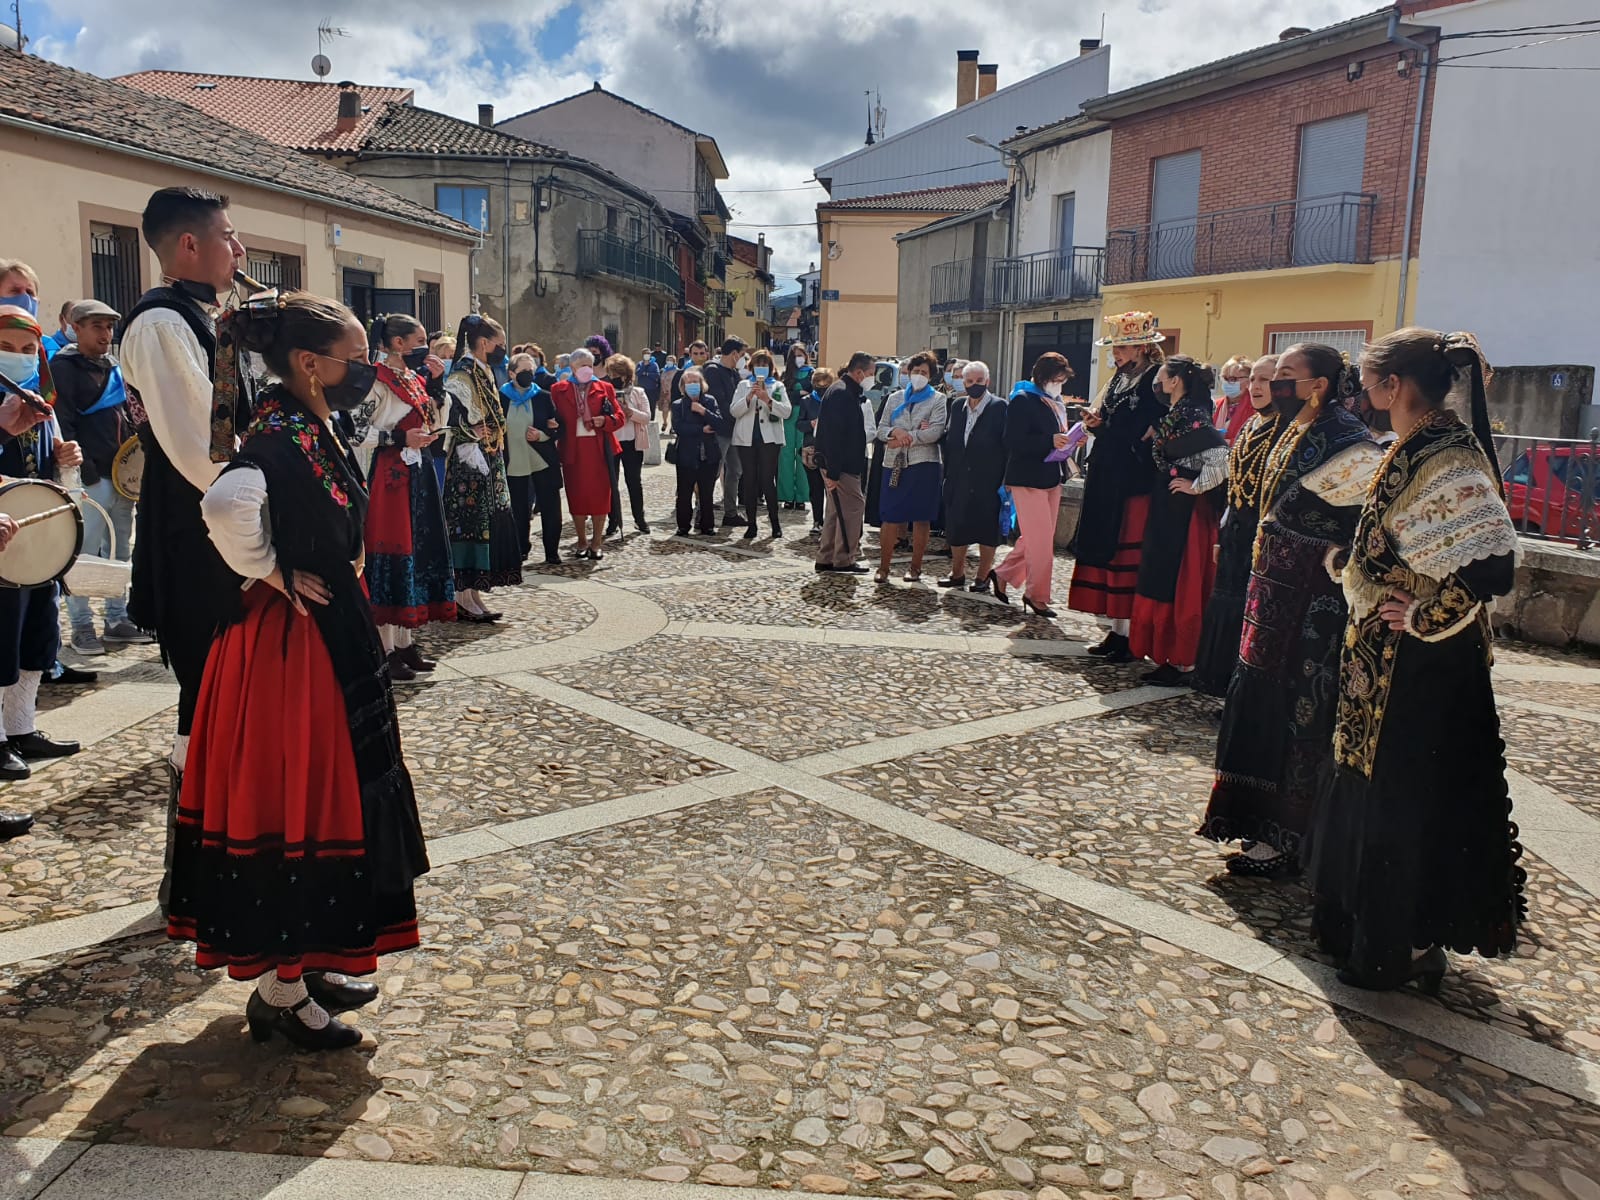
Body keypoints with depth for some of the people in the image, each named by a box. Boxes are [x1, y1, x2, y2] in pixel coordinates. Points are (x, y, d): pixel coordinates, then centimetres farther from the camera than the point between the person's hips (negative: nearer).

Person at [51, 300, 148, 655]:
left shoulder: (114, 367, 17)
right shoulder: (64, 367, -6)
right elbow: (63, 425, -14)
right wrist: (84, 471, -20)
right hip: (90, 477, -8)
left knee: (119, 551, 12)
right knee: (85, 552, -5)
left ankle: (117, 619, 21)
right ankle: (81, 625, 3)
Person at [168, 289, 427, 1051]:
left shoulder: (315, 431, 9)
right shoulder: (281, 435, -20)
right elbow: (227, 503, -40)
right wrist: (272, 575, -26)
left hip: (330, 640, 10)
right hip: (291, 646, -10)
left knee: (322, 796, 18)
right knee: (293, 802, 1)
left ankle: (304, 964, 33)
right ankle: (279, 994, 16)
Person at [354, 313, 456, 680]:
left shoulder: (415, 377, 14)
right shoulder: (377, 380, -11)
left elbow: (434, 423, 18)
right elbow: (356, 432, -15)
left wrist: (435, 383, 9)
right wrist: (401, 438, -19)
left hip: (419, 476, 9)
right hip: (389, 477, -8)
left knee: (418, 551, 10)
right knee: (390, 555, -5)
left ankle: (405, 642, 18)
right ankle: (387, 650, 2)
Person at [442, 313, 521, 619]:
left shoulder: (483, 374, 15)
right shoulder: (462, 377, -14)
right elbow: (457, 425, -21)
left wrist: (495, 464, 15)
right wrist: (477, 458, -20)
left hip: (488, 467, 9)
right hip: (469, 468, -9)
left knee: (483, 526, 10)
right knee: (469, 526, -4)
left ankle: (473, 595, 17)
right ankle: (464, 600, 3)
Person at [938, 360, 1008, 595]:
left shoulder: (999, 407, -5)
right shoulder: (957, 406, 11)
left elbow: (1005, 444, -8)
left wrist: (1004, 479, -12)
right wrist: (948, 474, 4)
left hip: (987, 481, -5)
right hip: (959, 479, 5)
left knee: (987, 528, 2)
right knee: (956, 526, 9)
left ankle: (983, 576, 12)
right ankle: (957, 573, 21)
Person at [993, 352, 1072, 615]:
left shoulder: (1056, 404, 16)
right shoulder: (1022, 400, -9)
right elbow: (1014, 441, -19)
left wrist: (1069, 441, 2)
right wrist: (1050, 441, -26)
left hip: (1051, 479, 8)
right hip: (1029, 478, -8)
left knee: (1035, 538, 12)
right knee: (1040, 539, -6)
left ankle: (1004, 575, 28)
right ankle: (1037, 595, 6)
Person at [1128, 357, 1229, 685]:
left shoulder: (1193, 417, -17)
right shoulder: (1173, 415, 11)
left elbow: (1224, 455, -27)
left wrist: (1198, 485, -18)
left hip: (1183, 512, -10)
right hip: (1165, 509, 10)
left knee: (1178, 585, -4)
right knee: (1161, 581, 13)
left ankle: (1180, 665, 4)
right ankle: (1166, 658, 22)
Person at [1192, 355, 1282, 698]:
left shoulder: (1286, 430, -11)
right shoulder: (1248, 427, 14)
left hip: (1264, 533, -8)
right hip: (1235, 530, 8)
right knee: (1225, 604, 12)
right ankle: (1221, 681, 23)